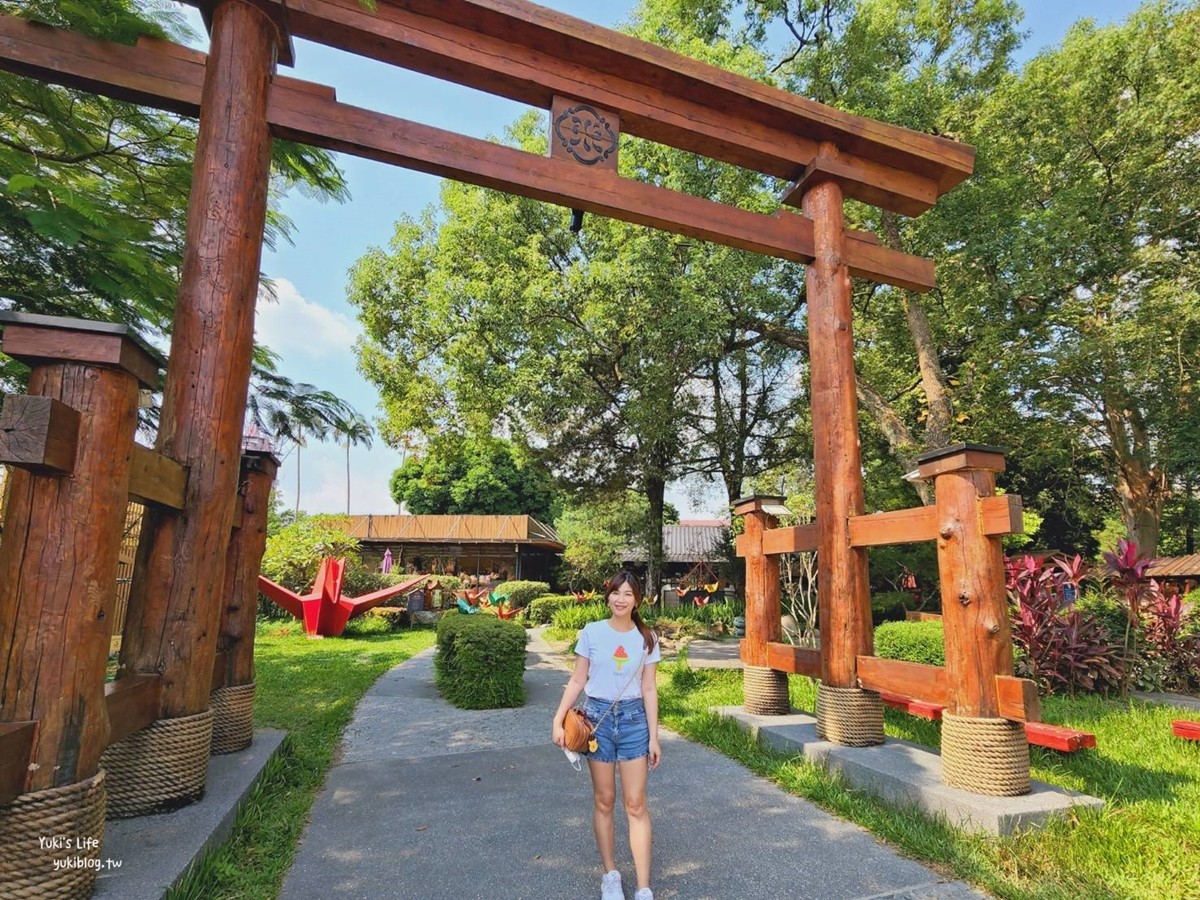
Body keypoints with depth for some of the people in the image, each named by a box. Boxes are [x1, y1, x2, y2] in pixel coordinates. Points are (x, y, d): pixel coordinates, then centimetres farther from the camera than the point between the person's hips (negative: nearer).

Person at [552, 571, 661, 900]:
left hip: (633, 719, 0)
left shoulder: (646, 638, -1)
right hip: (597, 716, 0)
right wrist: (558, 720, -7)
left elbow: (649, 689, 2)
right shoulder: (592, 632, -5)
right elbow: (577, 681, 1)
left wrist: (653, 737, 1)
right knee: (604, 801, 10)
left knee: (636, 805, 1)